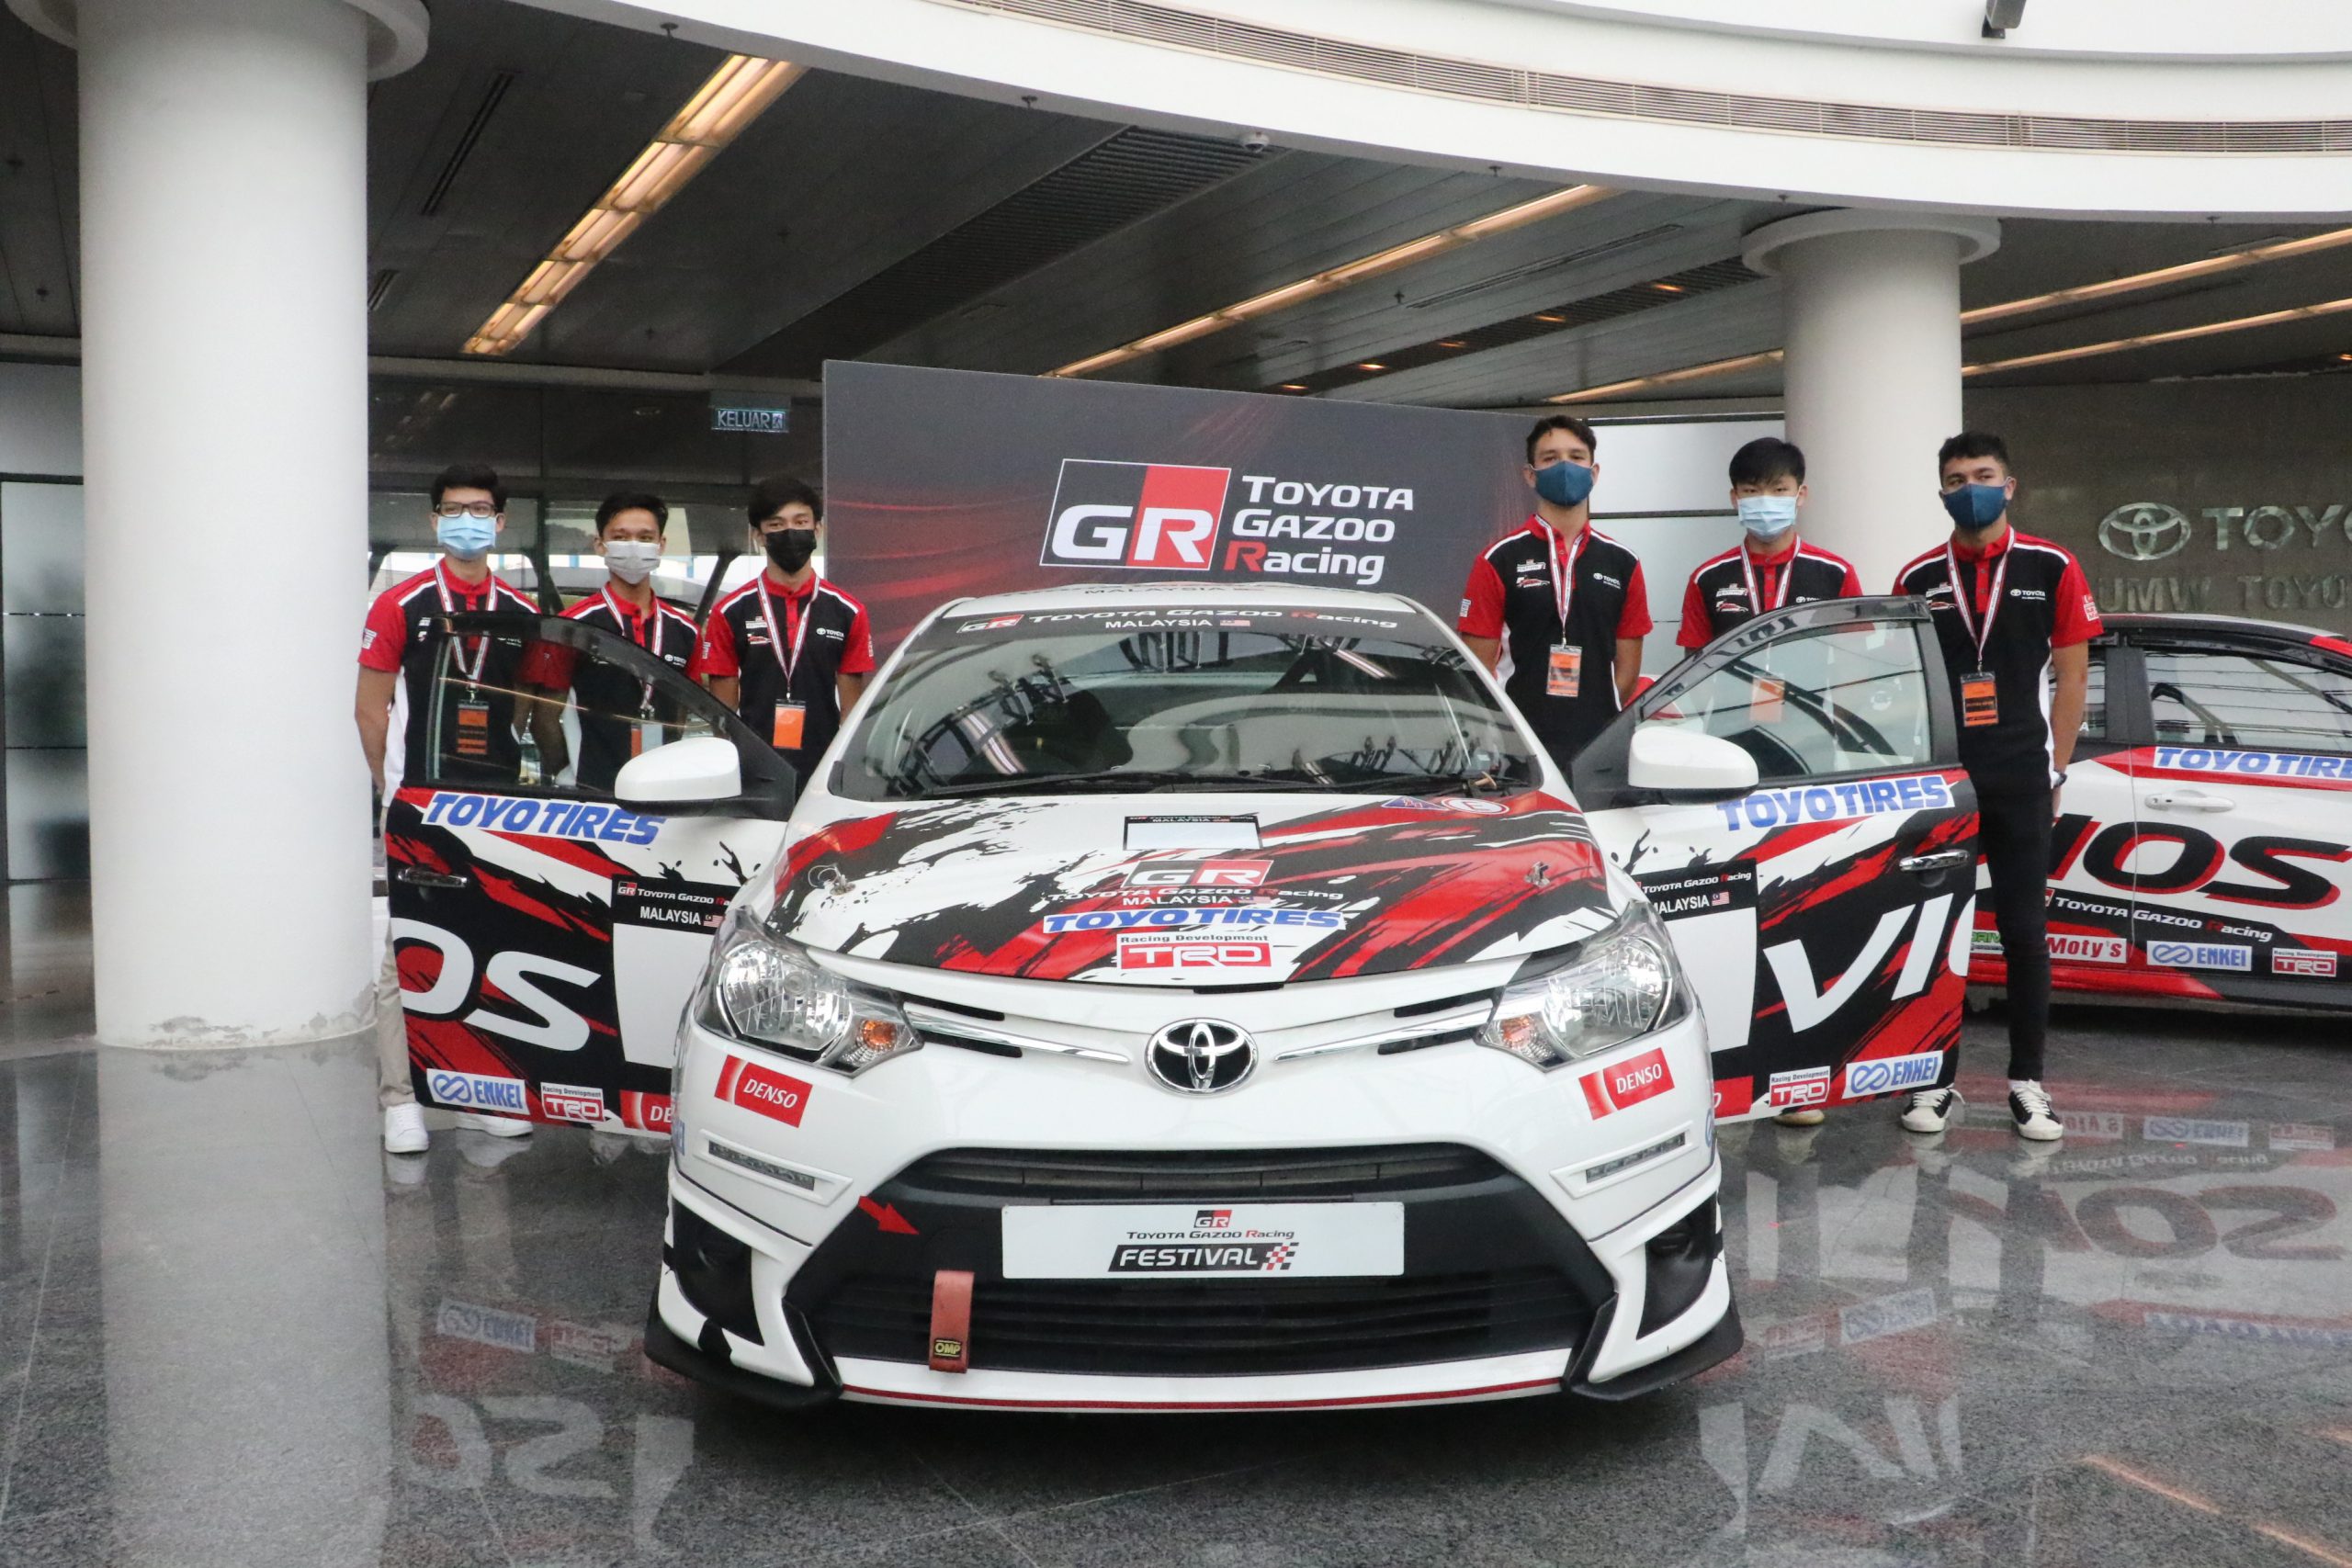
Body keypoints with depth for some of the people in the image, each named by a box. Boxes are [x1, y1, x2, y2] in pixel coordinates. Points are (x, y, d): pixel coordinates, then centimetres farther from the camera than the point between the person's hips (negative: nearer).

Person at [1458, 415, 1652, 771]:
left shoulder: (1621, 563, 12)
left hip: (1599, 750, 3)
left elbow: (1627, 664, 12)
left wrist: (1600, 725, 3)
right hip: (1522, 750, -3)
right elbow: (1479, 666, -2)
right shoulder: (1500, 561, 1)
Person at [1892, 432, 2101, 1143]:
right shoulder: (1917, 578, 5)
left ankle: (2027, 1081, 13)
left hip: (2020, 782, -1)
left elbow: (2071, 675, 3)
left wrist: (2054, 766, -1)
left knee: (2023, 929, 4)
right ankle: (1939, 1079, 12)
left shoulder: (2052, 569, 2)